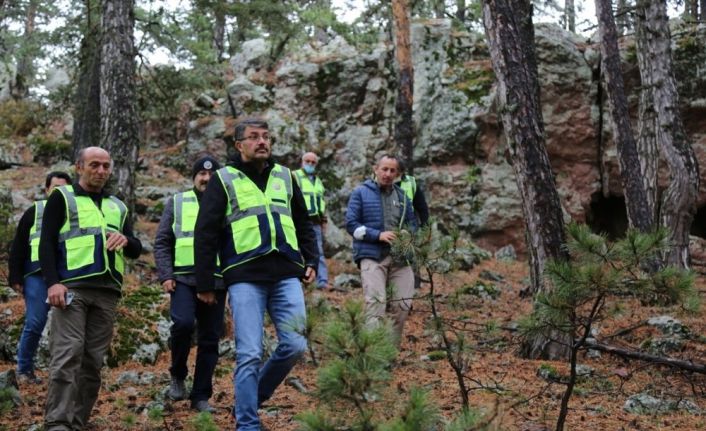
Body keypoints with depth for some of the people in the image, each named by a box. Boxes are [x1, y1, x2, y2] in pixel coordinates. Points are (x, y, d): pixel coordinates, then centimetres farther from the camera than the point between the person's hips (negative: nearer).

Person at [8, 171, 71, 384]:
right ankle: (24, 369, 6)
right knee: (34, 323, -8)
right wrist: (16, 278, -3)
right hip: (37, 276, -2)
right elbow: (18, 248, 6)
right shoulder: (34, 212, 8)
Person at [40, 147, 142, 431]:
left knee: (93, 361, 3)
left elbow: (136, 251, 19)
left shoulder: (118, 207, 22)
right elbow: (47, 243, -1)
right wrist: (53, 282, -15)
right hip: (72, 288, -5)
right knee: (67, 355, -15)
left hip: (107, 292, 5)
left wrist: (126, 240, -6)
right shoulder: (62, 197, 8)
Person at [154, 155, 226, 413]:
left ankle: (201, 396, 11)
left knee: (210, 339, 3)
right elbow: (162, 242, 6)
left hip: (216, 282, 2)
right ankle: (178, 376, 1)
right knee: (183, 324, -23)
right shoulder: (177, 203, 10)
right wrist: (165, 275, -5)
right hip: (184, 279, -2)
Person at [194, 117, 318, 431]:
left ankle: (253, 398, 21)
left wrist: (311, 261, 13)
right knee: (249, 354, -5)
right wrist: (204, 284, -1)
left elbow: (304, 224, 25)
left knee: (294, 346, -2)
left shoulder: (284, 176, 16)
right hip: (245, 278, -4)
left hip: (286, 275, 4)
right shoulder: (224, 180, 4)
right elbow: (205, 235, 2)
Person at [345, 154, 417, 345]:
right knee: (376, 303, -17)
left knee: (402, 304, 1)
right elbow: (351, 223, -2)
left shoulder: (402, 196, 17)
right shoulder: (361, 193, 4)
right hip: (371, 256, -5)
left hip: (399, 257, 5)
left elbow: (412, 222, 22)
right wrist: (379, 235, -14)